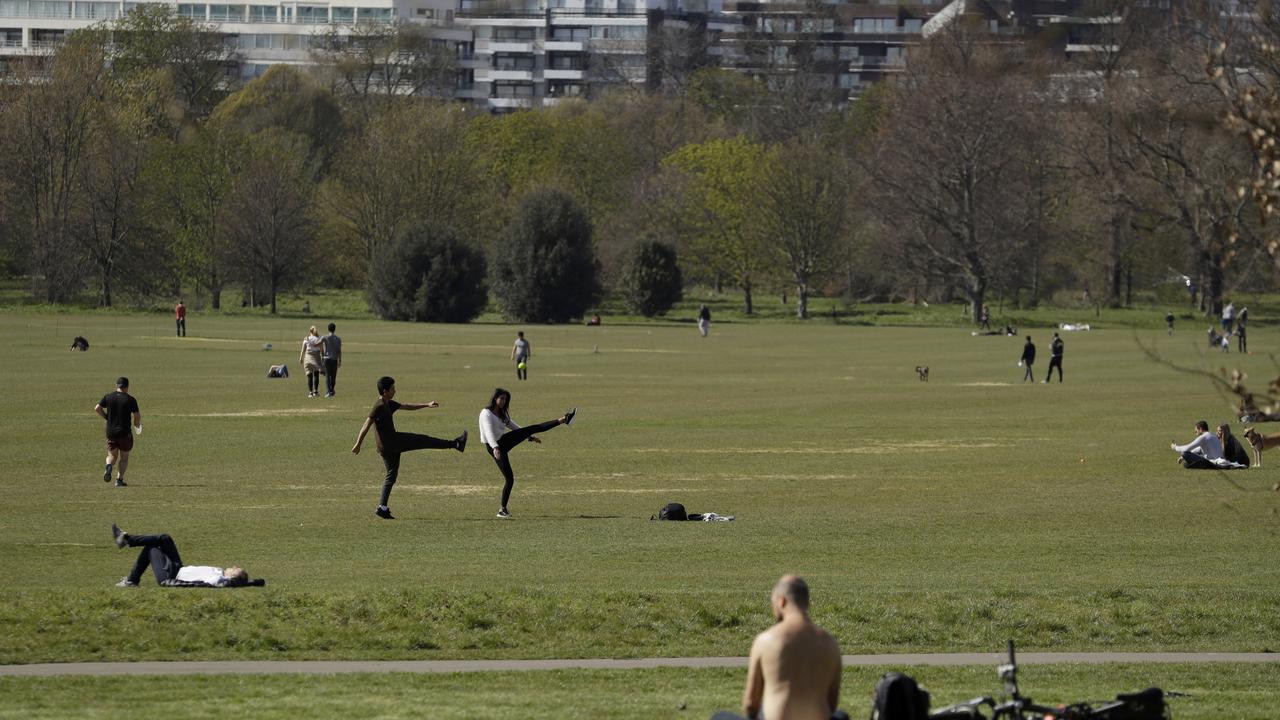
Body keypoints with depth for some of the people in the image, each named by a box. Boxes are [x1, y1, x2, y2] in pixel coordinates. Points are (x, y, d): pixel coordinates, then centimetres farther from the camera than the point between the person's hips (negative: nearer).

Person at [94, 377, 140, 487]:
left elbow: (97, 408, -5)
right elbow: (137, 416, -6)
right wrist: (137, 426, 15)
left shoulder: (108, 397, 1)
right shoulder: (130, 399, -7)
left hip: (110, 432, 2)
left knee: (112, 455, 15)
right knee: (124, 457, 13)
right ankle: (119, 479, 4)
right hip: (125, 433, -2)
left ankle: (109, 466, -18)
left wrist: (106, 417, 9)